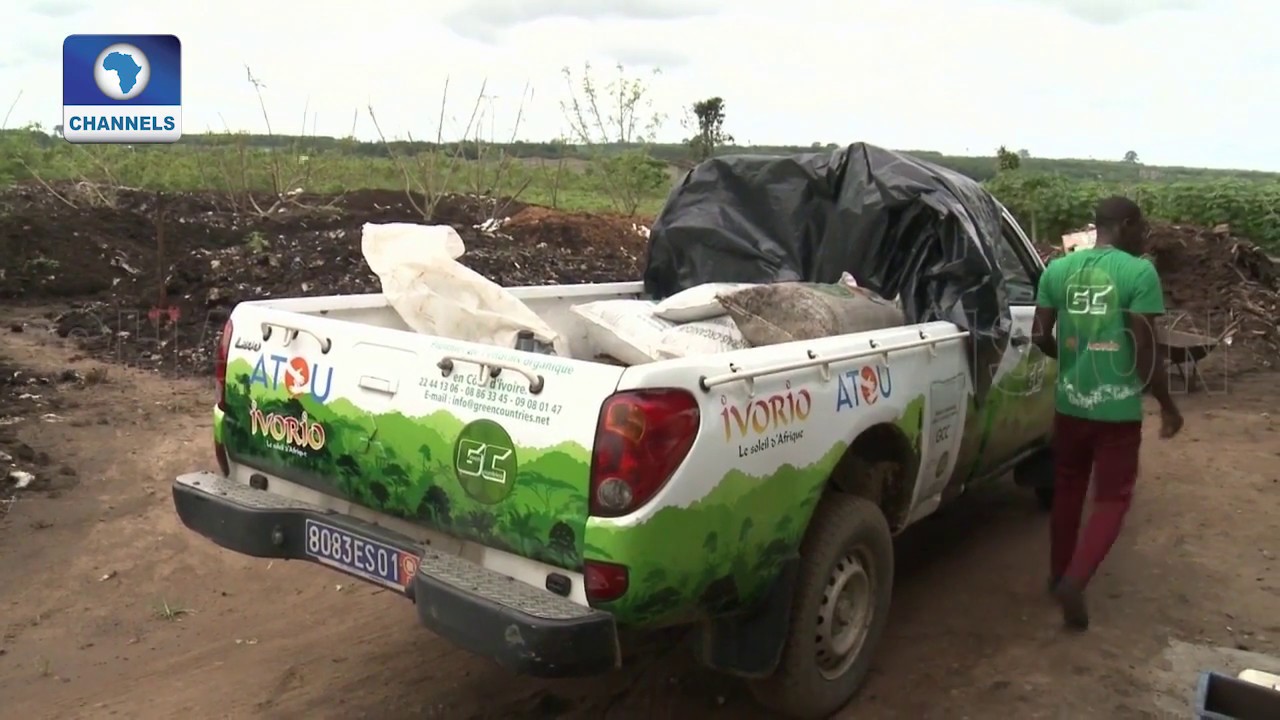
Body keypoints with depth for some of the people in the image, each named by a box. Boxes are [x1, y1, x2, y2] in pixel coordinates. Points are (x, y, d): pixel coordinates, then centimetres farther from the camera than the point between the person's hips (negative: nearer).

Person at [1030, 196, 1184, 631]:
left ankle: (1059, 577, 30)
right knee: (1112, 497, 7)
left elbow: (1040, 337, 5)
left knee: (1067, 491, 19)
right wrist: (1168, 406, 0)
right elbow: (1145, 351, -12)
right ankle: (1075, 581, -9)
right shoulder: (1140, 273, -11)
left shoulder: (1058, 270, 2)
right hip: (1118, 407, -4)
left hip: (1070, 403, 4)